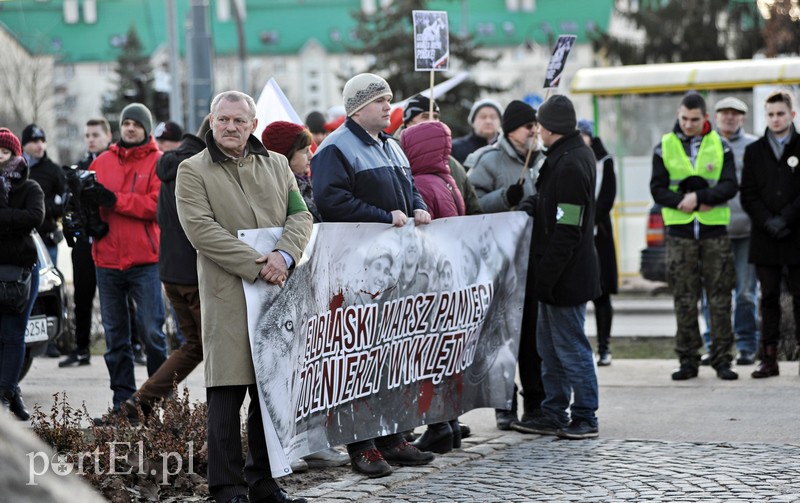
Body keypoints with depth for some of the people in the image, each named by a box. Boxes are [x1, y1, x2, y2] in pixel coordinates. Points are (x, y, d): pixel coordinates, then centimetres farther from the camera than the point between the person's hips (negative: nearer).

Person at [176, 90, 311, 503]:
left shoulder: (276, 165, 16)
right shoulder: (193, 171, 1)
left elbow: (301, 216, 10)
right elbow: (201, 228, -10)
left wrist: (284, 255, -11)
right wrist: (255, 266, -16)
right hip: (227, 294, -4)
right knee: (227, 393, -6)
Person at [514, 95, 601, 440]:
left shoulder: (569, 165, -21)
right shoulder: (578, 154, 11)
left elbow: (567, 232, -24)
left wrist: (546, 276, -22)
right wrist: (536, 204, 3)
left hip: (566, 275, -11)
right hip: (560, 273, 11)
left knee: (571, 347, -2)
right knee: (550, 347, 17)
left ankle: (584, 417, 7)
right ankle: (554, 414, 24)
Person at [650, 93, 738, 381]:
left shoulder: (720, 147, 5)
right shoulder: (664, 148, 6)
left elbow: (730, 186, -4)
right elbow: (658, 189, 1)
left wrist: (699, 197, -17)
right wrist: (683, 202, -15)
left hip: (715, 231, 0)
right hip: (679, 232, 0)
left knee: (720, 298, -1)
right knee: (684, 300, 1)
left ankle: (722, 359, 4)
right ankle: (688, 360, 7)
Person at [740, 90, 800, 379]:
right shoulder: (754, 151, 11)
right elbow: (748, 195, 6)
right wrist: (768, 222, -8)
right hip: (765, 239, 2)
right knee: (769, 299, 3)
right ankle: (769, 359, 4)